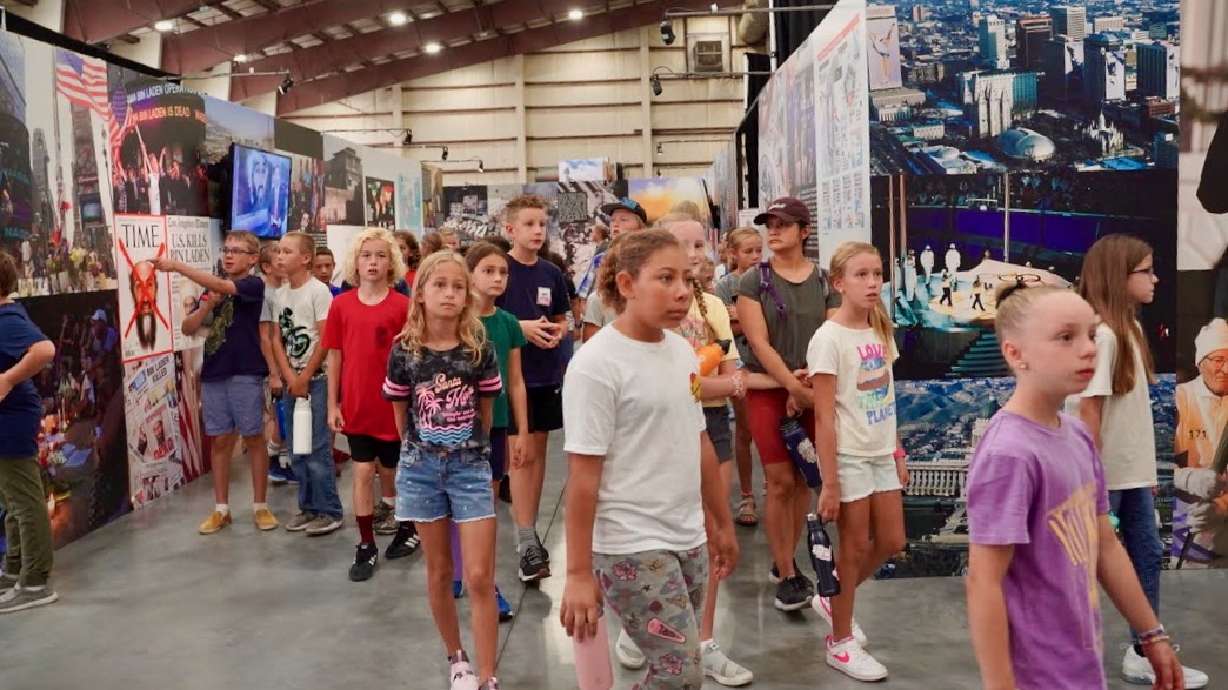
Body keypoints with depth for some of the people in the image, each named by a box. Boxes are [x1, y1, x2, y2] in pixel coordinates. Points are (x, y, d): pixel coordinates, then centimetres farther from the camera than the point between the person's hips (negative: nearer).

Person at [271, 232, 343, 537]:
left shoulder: (318, 291, -8)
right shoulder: (280, 295, 10)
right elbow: (277, 340, 7)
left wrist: (305, 377, -11)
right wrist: (290, 377, -5)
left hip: (316, 379, -7)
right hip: (292, 381, 7)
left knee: (316, 448, -6)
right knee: (297, 450, 11)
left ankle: (329, 512, 3)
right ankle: (308, 507, 21)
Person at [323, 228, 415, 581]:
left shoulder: (402, 306, -9)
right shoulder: (341, 304, -2)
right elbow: (335, 356, 3)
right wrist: (332, 404, 2)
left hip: (392, 405, -1)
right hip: (355, 405, 2)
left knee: (390, 471, 14)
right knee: (363, 472, 5)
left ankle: (407, 522, 38)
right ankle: (366, 546, 15)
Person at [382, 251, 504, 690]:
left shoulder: (479, 349, -7)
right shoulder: (404, 351, -6)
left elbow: (486, 412, 5)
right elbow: (401, 414, 7)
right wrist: (423, 450, 12)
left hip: (471, 466, -1)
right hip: (421, 467, 1)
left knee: (480, 577, -4)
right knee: (439, 573, 12)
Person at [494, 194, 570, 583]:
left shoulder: (552, 273, 6)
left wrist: (556, 331, -7)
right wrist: (521, 327, -19)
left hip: (547, 372, 5)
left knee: (539, 450, 12)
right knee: (522, 454, -5)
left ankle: (529, 529, 24)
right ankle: (527, 543, -1)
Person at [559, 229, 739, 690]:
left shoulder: (682, 350, 6)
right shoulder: (596, 364, -16)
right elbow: (583, 475, -16)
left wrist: (722, 524, 19)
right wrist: (579, 573, -14)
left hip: (689, 539, 7)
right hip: (630, 547, -7)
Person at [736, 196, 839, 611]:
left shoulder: (825, 282, 4)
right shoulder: (754, 281, -3)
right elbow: (759, 343, -10)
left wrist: (808, 381, -14)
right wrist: (796, 387, -17)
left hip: (814, 391, 3)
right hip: (768, 389, -3)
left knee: (803, 480, 8)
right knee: (780, 481, -5)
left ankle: (784, 562, 24)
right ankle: (787, 576, 6)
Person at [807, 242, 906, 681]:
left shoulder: (881, 331, 7)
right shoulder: (829, 339, -16)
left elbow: (886, 402, 12)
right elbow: (824, 417, -17)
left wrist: (898, 453, 11)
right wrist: (830, 483, -18)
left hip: (882, 454, 7)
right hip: (849, 458, -7)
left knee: (891, 542, 13)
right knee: (855, 547, 4)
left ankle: (833, 600, 35)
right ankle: (840, 642, 21)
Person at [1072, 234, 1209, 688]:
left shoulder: (1130, 329, 9)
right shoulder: (1102, 335, -20)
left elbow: (1134, 408, 13)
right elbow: (1089, 411, -21)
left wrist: (1147, 468, 15)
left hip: (1132, 472, 9)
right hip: (1106, 475, -9)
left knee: (1147, 556, 15)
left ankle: (1144, 653, 27)